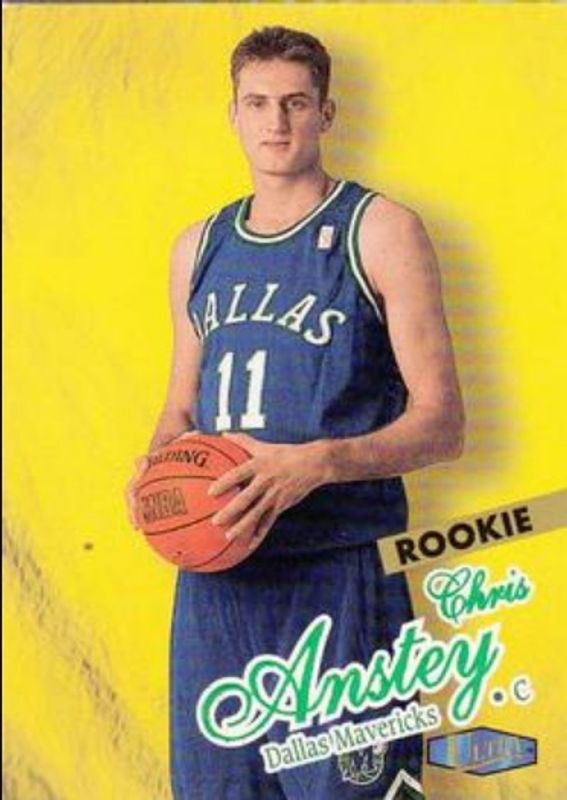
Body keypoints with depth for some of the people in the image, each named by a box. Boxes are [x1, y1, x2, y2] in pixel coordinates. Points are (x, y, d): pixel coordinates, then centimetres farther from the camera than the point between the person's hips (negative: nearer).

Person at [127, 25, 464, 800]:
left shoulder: (379, 229, -2)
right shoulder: (198, 247, 15)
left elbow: (441, 422, -6)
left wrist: (317, 462, -22)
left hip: (339, 577, -5)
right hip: (213, 571, 5)